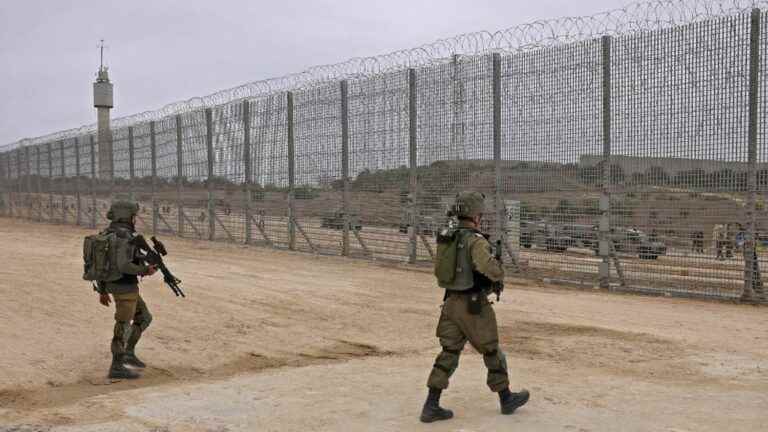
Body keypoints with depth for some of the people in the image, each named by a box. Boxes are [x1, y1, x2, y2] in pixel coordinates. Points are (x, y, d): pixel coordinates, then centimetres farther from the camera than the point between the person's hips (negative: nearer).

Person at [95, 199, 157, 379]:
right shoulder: (124, 237, -20)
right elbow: (123, 266, -30)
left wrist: (102, 291, 18)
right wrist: (145, 270, -16)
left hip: (114, 285, 9)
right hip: (125, 288, -9)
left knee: (144, 318, 19)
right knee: (123, 327, -1)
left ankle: (128, 353, 20)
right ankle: (116, 368, 7)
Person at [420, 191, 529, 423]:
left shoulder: (445, 237, 5)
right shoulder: (476, 241, -19)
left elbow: (439, 271, 17)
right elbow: (491, 270, -30)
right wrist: (500, 272, -8)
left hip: (451, 302, 7)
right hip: (474, 306, -7)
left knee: (449, 353, 9)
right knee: (492, 352, 11)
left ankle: (431, 406, 5)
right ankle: (506, 399, 26)